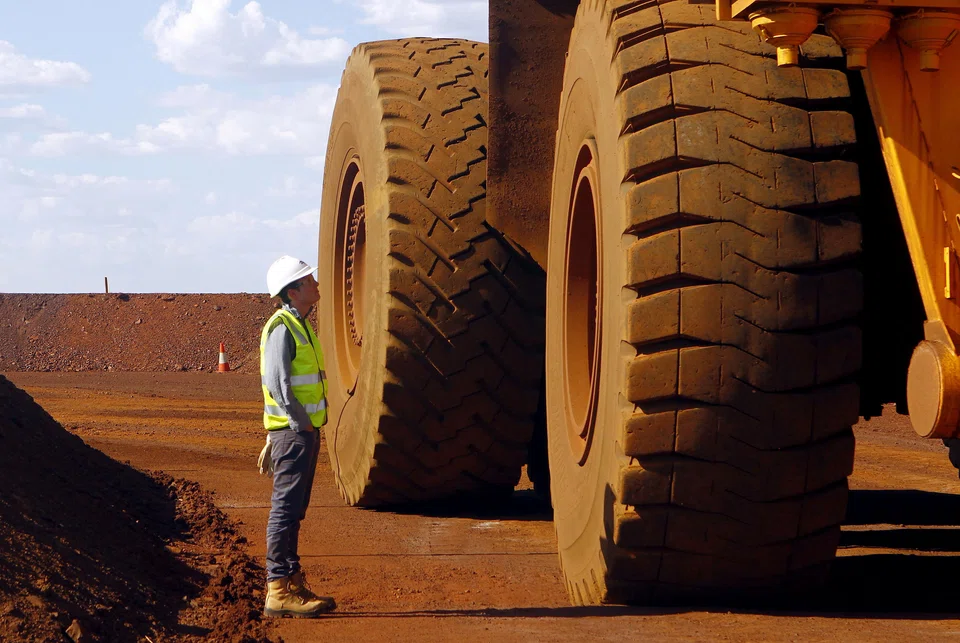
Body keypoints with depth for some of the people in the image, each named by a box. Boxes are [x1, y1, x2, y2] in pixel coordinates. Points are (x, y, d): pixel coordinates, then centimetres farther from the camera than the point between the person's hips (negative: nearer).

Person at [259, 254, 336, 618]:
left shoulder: (299, 326, 17)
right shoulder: (282, 328, -14)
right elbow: (277, 383, -21)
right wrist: (300, 425, -17)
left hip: (304, 430, 10)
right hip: (294, 433, -10)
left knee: (292, 511, 13)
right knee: (285, 509, -9)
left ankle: (293, 584, 19)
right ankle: (279, 591, -8)